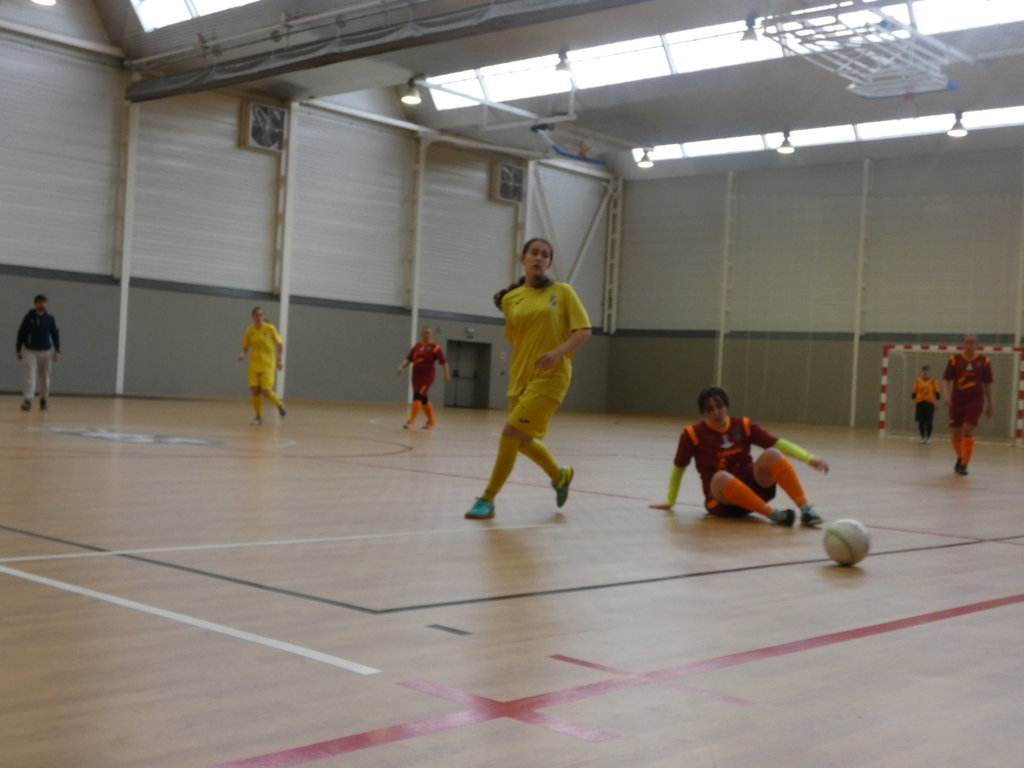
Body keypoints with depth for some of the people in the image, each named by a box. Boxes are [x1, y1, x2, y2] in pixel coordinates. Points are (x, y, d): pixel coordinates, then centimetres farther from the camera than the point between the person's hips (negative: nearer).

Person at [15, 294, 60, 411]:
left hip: (46, 351, 1)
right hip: (30, 351, -1)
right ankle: (27, 400, -15)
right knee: (29, 376, -10)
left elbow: (55, 334, 6)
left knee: (44, 378, 7)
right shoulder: (28, 317, -1)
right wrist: (18, 350, 2)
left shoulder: (50, 319, 2)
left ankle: (44, 400, 19)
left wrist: (57, 351, 0)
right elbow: (21, 334, 3)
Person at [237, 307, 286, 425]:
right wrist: (242, 354, -14)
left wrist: (280, 359, -5)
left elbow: (280, 344, 2)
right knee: (255, 391, -5)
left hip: (267, 364, -3)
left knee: (266, 392, -12)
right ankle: (259, 417, 12)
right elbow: (245, 347, 8)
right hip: (254, 364, 3)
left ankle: (280, 404, 19)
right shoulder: (249, 331, 1)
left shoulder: (270, 328, -6)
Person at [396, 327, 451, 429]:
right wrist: (401, 367, -2)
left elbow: (443, 362, -6)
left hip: (427, 376, -6)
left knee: (417, 396, -17)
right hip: (416, 375, 6)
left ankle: (411, 422, -17)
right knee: (423, 399, 14)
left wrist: (447, 374, -10)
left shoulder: (435, 348, -5)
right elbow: (408, 359, 13)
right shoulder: (416, 346, 10)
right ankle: (431, 420, 31)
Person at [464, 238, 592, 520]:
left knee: (511, 433, -14)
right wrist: (513, 375, 16)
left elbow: (584, 331, -5)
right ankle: (560, 476, 43)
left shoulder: (562, 292, -1)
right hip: (521, 378, 5)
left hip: (550, 377, -5)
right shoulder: (511, 299, 8)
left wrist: (558, 352, -19)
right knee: (522, 440, 15)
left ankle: (487, 500, -2)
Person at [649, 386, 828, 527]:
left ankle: (806, 509, -34)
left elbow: (779, 444, -1)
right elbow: (678, 469, 6)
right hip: (721, 499, -3)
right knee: (721, 477, -38)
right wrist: (670, 502, 10)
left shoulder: (743, 426, 3)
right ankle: (772, 513, -46)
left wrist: (810, 458, -13)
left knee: (772, 454, -25)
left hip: (753, 488, 3)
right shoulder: (693, 435, -4)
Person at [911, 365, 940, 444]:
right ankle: (923, 437, 16)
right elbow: (914, 393, 8)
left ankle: (928, 437, 16)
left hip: (930, 403, -1)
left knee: (929, 422, 0)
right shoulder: (918, 381, 7)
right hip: (920, 403, 1)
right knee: (921, 422, 2)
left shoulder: (933, 382, 4)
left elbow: (936, 393, 3)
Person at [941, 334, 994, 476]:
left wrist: (990, 404, 12)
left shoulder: (984, 361, 3)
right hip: (957, 401, 1)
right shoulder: (955, 359, 1)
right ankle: (960, 457, 34)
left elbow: (987, 384, 10)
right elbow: (946, 379, 0)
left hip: (975, 401, -1)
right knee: (955, 434, 4)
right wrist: (946, 395, -16)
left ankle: (964, 464, -4)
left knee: (968, 431, -16)